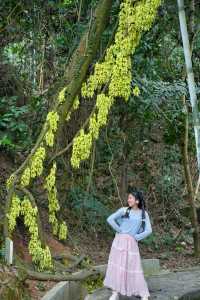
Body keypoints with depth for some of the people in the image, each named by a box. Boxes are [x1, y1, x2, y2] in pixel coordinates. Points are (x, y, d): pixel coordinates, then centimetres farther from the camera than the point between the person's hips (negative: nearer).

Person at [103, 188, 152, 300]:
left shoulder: (144, 214, 3)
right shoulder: (124, 210, 1)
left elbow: (149, 230, -1)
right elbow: (110, 219, -4)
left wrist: (136, 237, -4)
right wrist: (119, 230, -4)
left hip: (131, 243, -1)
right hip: (119, 240, 1)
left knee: (134, 267, -1)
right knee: (117, 265, 1)